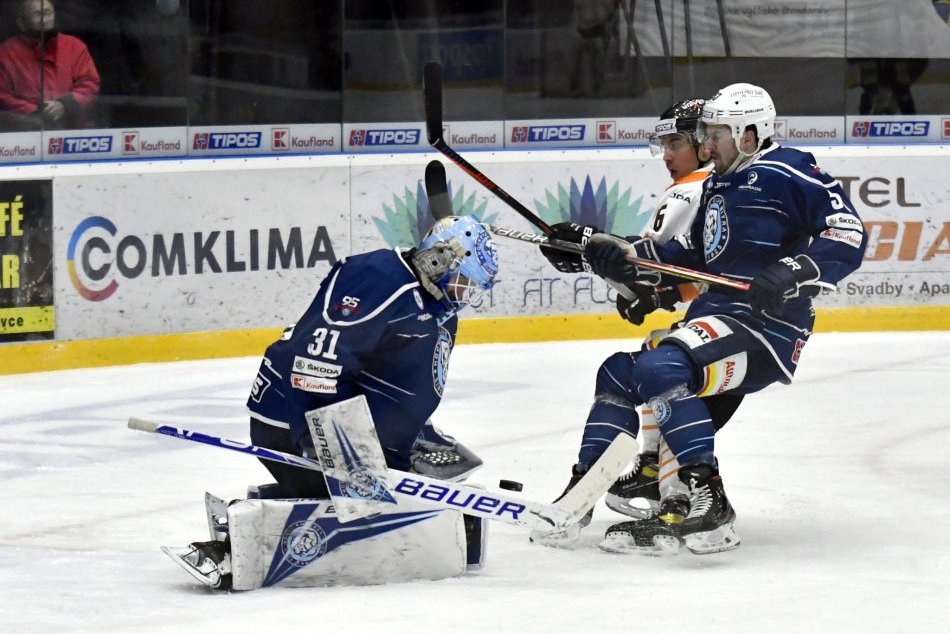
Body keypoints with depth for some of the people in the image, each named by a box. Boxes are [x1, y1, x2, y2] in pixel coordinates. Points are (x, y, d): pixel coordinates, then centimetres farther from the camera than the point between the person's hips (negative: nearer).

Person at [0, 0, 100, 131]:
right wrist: (36, 114, -12)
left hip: (73, 127, 3)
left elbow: (89, 85, 8)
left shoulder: (75, 46, 12)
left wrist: (64, 105, -11)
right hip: (28, 129, -3)